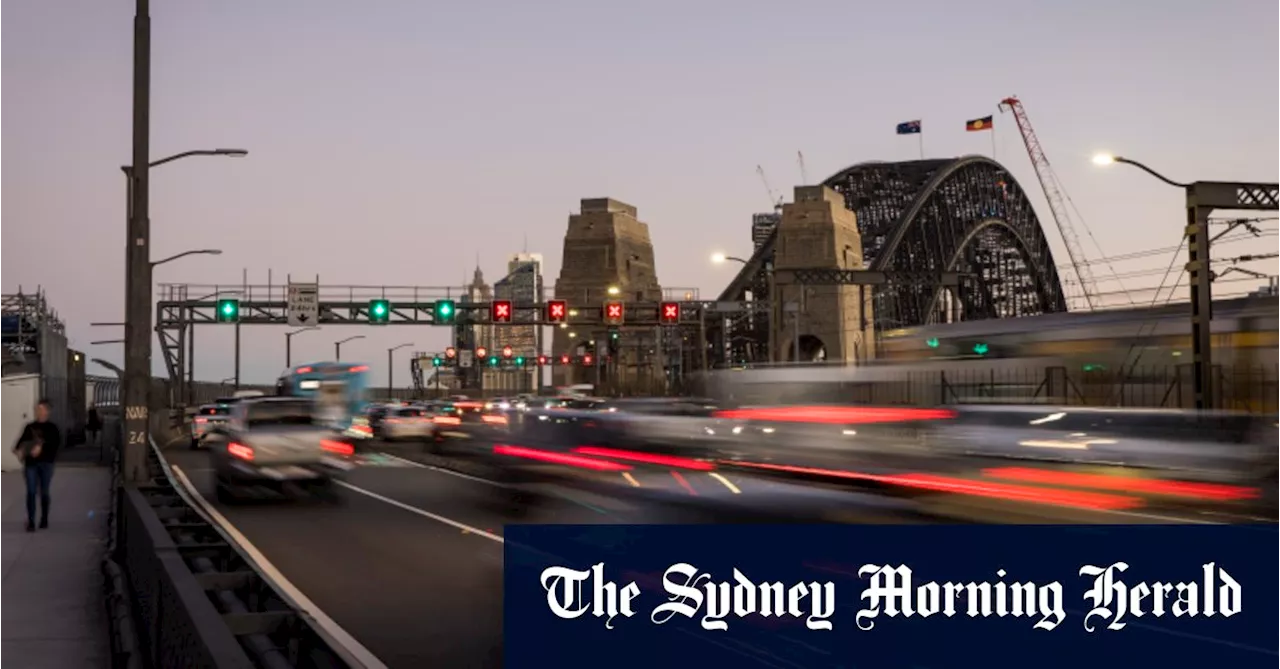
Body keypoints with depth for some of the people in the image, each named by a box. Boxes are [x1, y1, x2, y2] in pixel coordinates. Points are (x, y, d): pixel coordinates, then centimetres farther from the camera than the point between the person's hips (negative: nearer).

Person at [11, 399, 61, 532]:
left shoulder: (52, 428, 0)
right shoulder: (29, 427, 9)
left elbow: (56, 443, -11)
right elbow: (22, 441, 7)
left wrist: (41, 448, -24)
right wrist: (18, 450, -13)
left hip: (45, 463, -2)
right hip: (31, 463, 2)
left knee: (44, 492, 8)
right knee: (31, 492, -5)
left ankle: (44, 519, 23)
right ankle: (31, 522, -4)